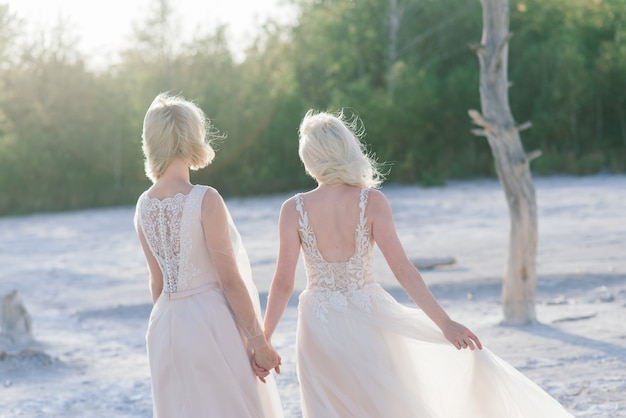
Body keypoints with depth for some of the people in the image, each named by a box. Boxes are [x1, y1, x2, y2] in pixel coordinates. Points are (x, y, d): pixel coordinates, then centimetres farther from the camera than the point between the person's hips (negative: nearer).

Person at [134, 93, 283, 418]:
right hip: (211, 323, -7)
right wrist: (259, 341, -10)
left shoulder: (143, 206, 3)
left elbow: (157, 280, 11)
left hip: (167, 327, 7)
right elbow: (229, 279, -16)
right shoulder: (205, 200, -16)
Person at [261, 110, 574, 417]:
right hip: (367, 319, 1)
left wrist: (263, 341, 1)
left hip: (319, 326, -1)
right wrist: (445, 323, -13)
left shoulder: (293, 209, -9)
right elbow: (402, 269, -15)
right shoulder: (371, 202, -9)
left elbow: (283, 283, -9)